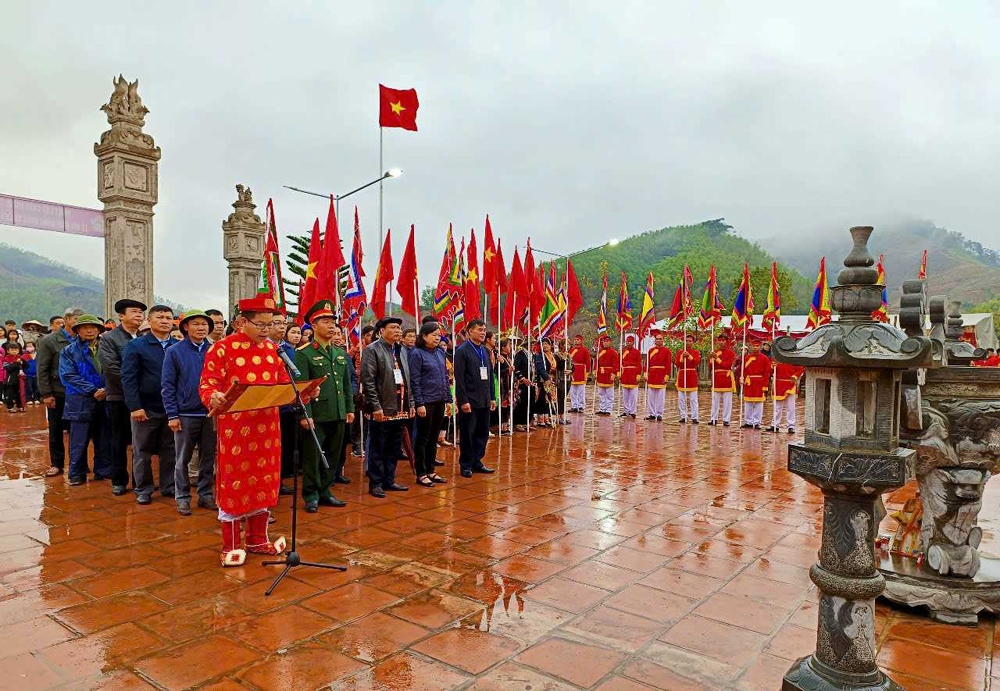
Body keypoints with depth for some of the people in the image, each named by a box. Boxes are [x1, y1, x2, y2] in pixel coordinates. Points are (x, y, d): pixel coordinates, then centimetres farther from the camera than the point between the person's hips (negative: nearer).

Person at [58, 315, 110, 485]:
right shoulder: (69, 352, 3)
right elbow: (68, 376, -7)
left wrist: (107, 390, -11)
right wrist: (93, 391, -15)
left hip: (105, 400, 2)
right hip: (81, 402, -2)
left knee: (104, 439, 8)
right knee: (79, 441, 1)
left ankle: (104, 471, 19)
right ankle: (77, 474, 13)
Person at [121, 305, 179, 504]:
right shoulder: (136, 346, -3)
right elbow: (128, 378, -7)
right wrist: (135, 406, -14)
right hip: (146, 409, -2)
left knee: (170, 450, 10)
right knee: (142, 452, 8)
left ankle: (169, 486, 23)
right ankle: (143, 489, 21)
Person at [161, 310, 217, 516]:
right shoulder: (174, 352, -2)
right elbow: (167, 385, -3)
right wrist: (172, 415, -9)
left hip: (211, 414, 2)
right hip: (185, 414, -2)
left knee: (208, 458, 11)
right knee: (183, 460, 8)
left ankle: (206, 495, 23)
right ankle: (182, 497, 19)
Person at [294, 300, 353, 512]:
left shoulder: (341, 353, 13)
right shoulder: (304, 354, -6)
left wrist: (350, 409, 13)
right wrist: (305, 414, -16)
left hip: (338, 415, 6)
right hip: (316, 416, -6)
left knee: (333, 457, 13)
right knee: (312, 457, 3)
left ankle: (325, 492, 25)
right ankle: (311, 495, 15)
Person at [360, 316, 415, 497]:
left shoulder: (400, 351, 16)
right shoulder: (372, 350, -7)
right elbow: (368, 381, -13)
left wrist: (410, 404, 12)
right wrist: (376, 406, -18)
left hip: (400, 410, 7)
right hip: (383, 410, -7)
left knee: (394, 449, 14)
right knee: (377, 449, 3)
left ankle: (389, 480, 25)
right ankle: (375, 484, 12)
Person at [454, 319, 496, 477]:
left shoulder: (485, 351, 12)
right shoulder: (462, 350, -8)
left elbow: (490, 375, 15)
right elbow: (459, 378, -13)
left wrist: (492, 397, 11)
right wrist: (463, 401, -17)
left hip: (484, 400, 6)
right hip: (469, 401, -6)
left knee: (483, 433, 11)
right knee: (467, 434, 4)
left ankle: (477, 461, 23)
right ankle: (466, 465, 15)